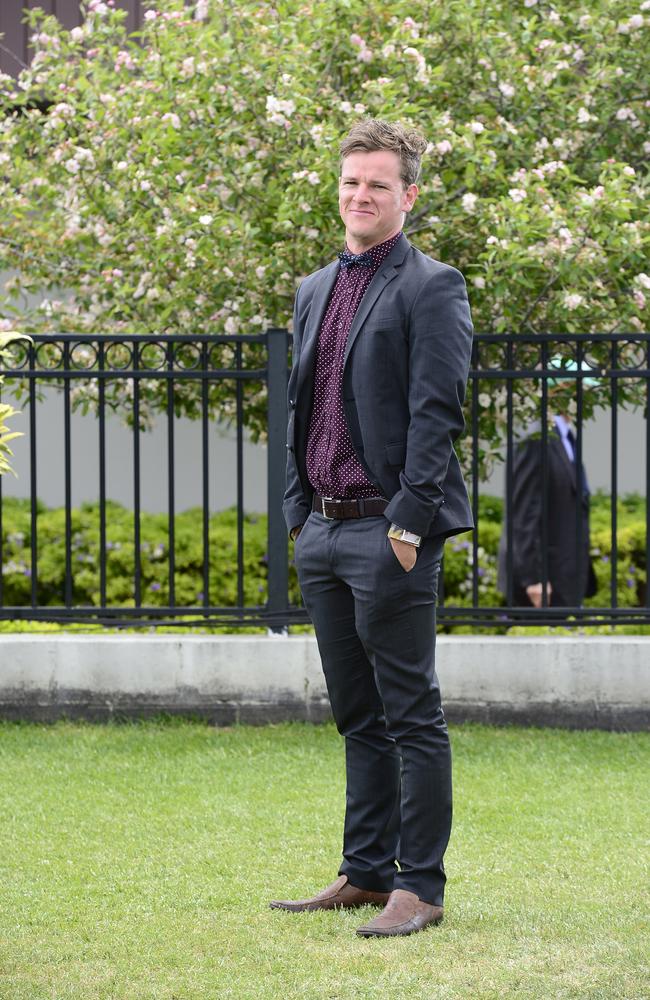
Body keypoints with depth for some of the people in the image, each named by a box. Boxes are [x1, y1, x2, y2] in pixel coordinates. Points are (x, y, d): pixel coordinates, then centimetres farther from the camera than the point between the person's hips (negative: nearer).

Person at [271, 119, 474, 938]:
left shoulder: (430, 288, -6)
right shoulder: (314, 291, 17)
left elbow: (437, 412, -13)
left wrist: (409, 519, -18)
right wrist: (299, 513, 12)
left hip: (389, 533, -8)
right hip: (323, 533, 8)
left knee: (411, 715, -3)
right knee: (358, 717, 13)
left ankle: (418, 887, -1)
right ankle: (365, 873, 20)